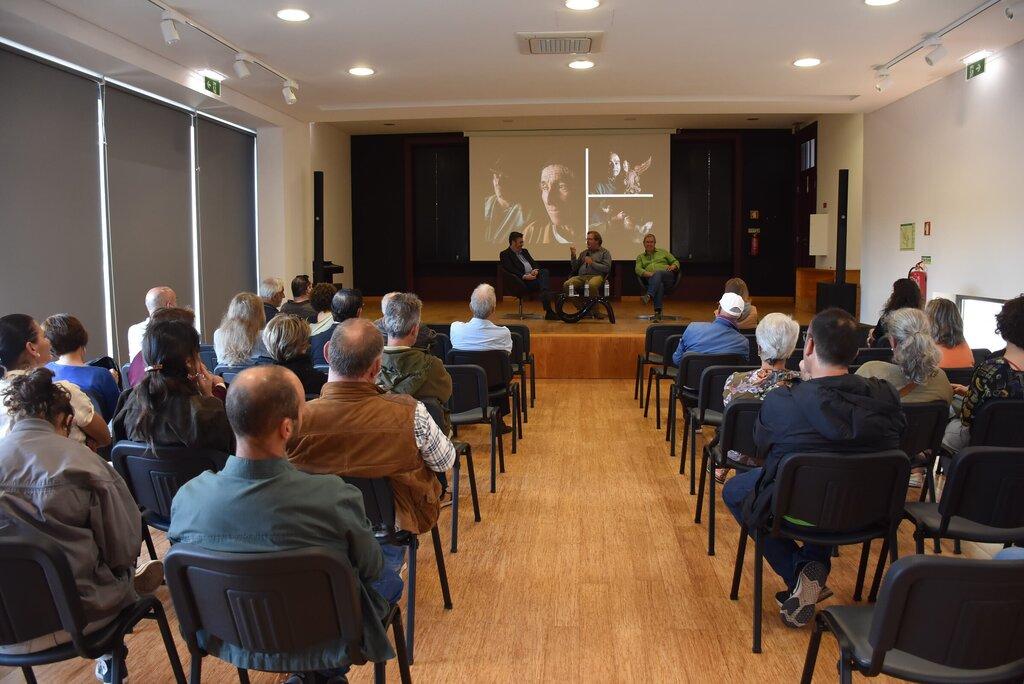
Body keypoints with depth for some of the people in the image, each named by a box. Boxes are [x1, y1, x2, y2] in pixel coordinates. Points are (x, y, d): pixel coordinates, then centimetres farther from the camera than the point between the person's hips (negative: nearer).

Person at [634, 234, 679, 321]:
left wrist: (673, 266, -4)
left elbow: (676, 262, 22)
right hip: (652, 279, 0)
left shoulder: (663, 252, 25)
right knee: (659, 285, -39)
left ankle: (648, 296, -62)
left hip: (668, 276, 0)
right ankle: (657, 312, -55)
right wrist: (649, 274, -14)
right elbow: (638, 269, 6)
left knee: (658, 273, -38)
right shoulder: (640, 256, 24)